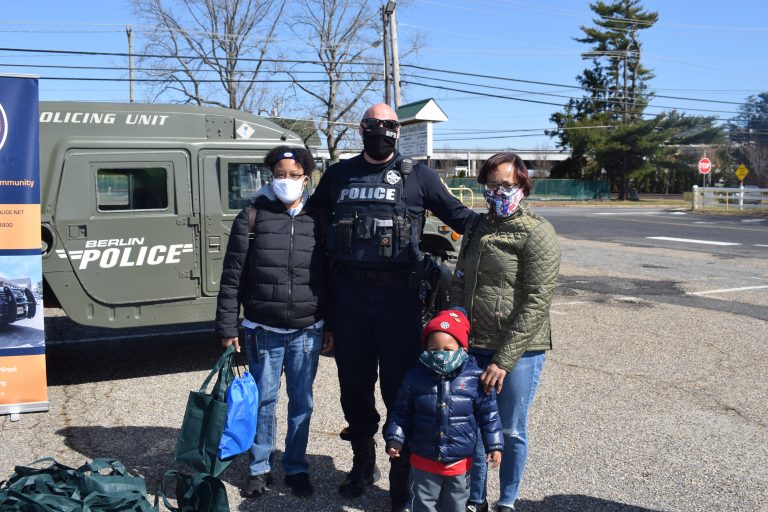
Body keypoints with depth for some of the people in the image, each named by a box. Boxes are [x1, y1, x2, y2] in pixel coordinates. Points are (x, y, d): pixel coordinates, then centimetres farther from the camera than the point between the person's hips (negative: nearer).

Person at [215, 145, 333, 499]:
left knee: (301, 401, 11)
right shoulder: (252, 217, -2)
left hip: (307, 331, 1)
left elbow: (330, 276, 7)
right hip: (263, 330, -1)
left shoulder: (317, 220, 3)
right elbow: (232, 276, -3)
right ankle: (259, 469, 26)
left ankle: (296, 468, 26)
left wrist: (331, 325, 5)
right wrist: (227, 328, -6)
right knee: (263, 400, 9)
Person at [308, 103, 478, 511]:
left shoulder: (417, 175, 5)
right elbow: (311, 215, 25)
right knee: (353, 382, 13)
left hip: (397, 293, -3)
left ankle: (404, 475, 16)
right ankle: (363, 461, 33)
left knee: (400, 385, 1)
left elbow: (457, 214, 6)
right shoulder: (338, 174, 13)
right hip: (348, 293, 3)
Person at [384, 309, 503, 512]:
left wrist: (494, 445, -3)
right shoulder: (415, 378, -9)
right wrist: (395, 439, -6)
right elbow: (402, 411, 1)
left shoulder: (475, 379, -13)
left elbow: (488, 415, -3)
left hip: (459, 462, 0)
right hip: (424, 459, 1)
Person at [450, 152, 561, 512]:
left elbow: (536, 304, -14)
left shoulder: (537, 234, -9)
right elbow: (459, 284, 16)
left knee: (511, 431, 8)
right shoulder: (478, 228, 10)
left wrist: (504, 360, -16)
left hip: (518, 352, -5)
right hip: (472, 348, 5)